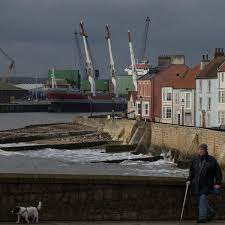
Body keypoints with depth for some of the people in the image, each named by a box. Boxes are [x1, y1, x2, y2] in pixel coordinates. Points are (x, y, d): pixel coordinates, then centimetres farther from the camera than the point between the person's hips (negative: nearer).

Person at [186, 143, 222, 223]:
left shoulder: (212, 160, -2)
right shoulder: (195, 160, 10)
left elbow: (218, 172, 0)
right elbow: (191, 171, 19)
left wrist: (217, 183, -5)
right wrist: (189, 180, 6)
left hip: (206, 185, -5)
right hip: (196, 185, 5)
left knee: (203, 198, -15)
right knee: (200, 200, 7)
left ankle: (202, 217, -11)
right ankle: (211, 212, 27)